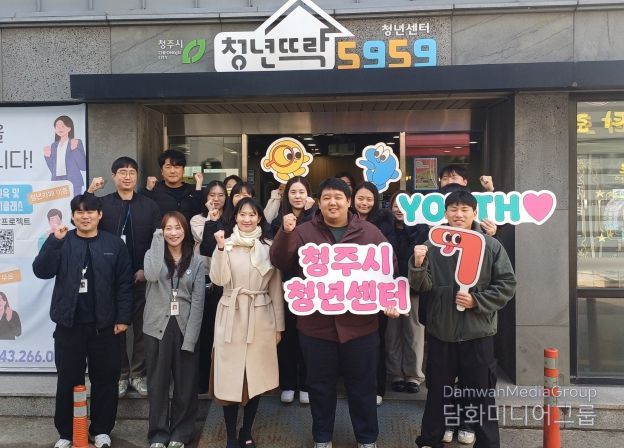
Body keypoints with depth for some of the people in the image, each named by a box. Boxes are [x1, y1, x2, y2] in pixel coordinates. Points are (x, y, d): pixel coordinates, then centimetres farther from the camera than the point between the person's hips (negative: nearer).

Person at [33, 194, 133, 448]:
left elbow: (124, 284, 0)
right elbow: (41, 271, -9)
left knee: (105, 379, 8)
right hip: (69, 324, 1)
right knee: (68, 380, 8)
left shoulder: (114, 244, 1)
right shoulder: (62, 242, 4)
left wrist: (123, 318, -5)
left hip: (104, 324, 0)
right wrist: (55, 241, -20)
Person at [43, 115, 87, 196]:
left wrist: (74, 149, -15)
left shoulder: (77, 143, 2)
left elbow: (84, 166, -8)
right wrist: (47, 156, 3)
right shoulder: (54, 146, 15)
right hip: (56, 182, 4)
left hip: (73, 183, -4)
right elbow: (53, 170, 15)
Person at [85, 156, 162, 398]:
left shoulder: (149, 205, 5)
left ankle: (139, 374, 19)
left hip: (141, 276, 0)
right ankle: (120, 375, 20)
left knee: (142, 326, 6)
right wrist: (89, 193, -19)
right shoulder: (102, 203, 4)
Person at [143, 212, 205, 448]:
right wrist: (158, 238, -14)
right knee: (158, 383, 7)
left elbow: (198, 302, -3)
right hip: (157, 327, 0)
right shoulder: (154, 253, 3)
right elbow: (152, 274, -22)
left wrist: (190, 338, -11)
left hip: (184, 328, 0)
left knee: (185, 384, 7)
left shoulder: (196, 262, 3)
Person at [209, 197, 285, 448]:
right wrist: (221, 249, -18)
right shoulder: (226, 244, 3)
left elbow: (276, 288, 5)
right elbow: (218, 280, -9)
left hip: (260, 318, 1)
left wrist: (279, 325, 4)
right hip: (231, 317, -1)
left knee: (256, 377, 8)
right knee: (230, 376, 1)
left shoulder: (269, 247, 4)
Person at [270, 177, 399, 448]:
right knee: (320, 386, 14)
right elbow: (280, 262, -10)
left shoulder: (370, 232, 1)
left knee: (363, 385, 14)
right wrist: (285, 233, -26)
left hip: (360, 324, 0)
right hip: (316, 325, 0)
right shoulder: (304, 232, -1)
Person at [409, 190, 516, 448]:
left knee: (481, 394, 11)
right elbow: (423, 287, -4)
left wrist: (476, 300, -14)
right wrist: (418, 265, -24)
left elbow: (507, 284, -3)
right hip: (440, 331, 2)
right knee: (437, 391, 15)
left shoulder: (491, 246, -2)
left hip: (478, 333, -1)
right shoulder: (434, 245, 1)